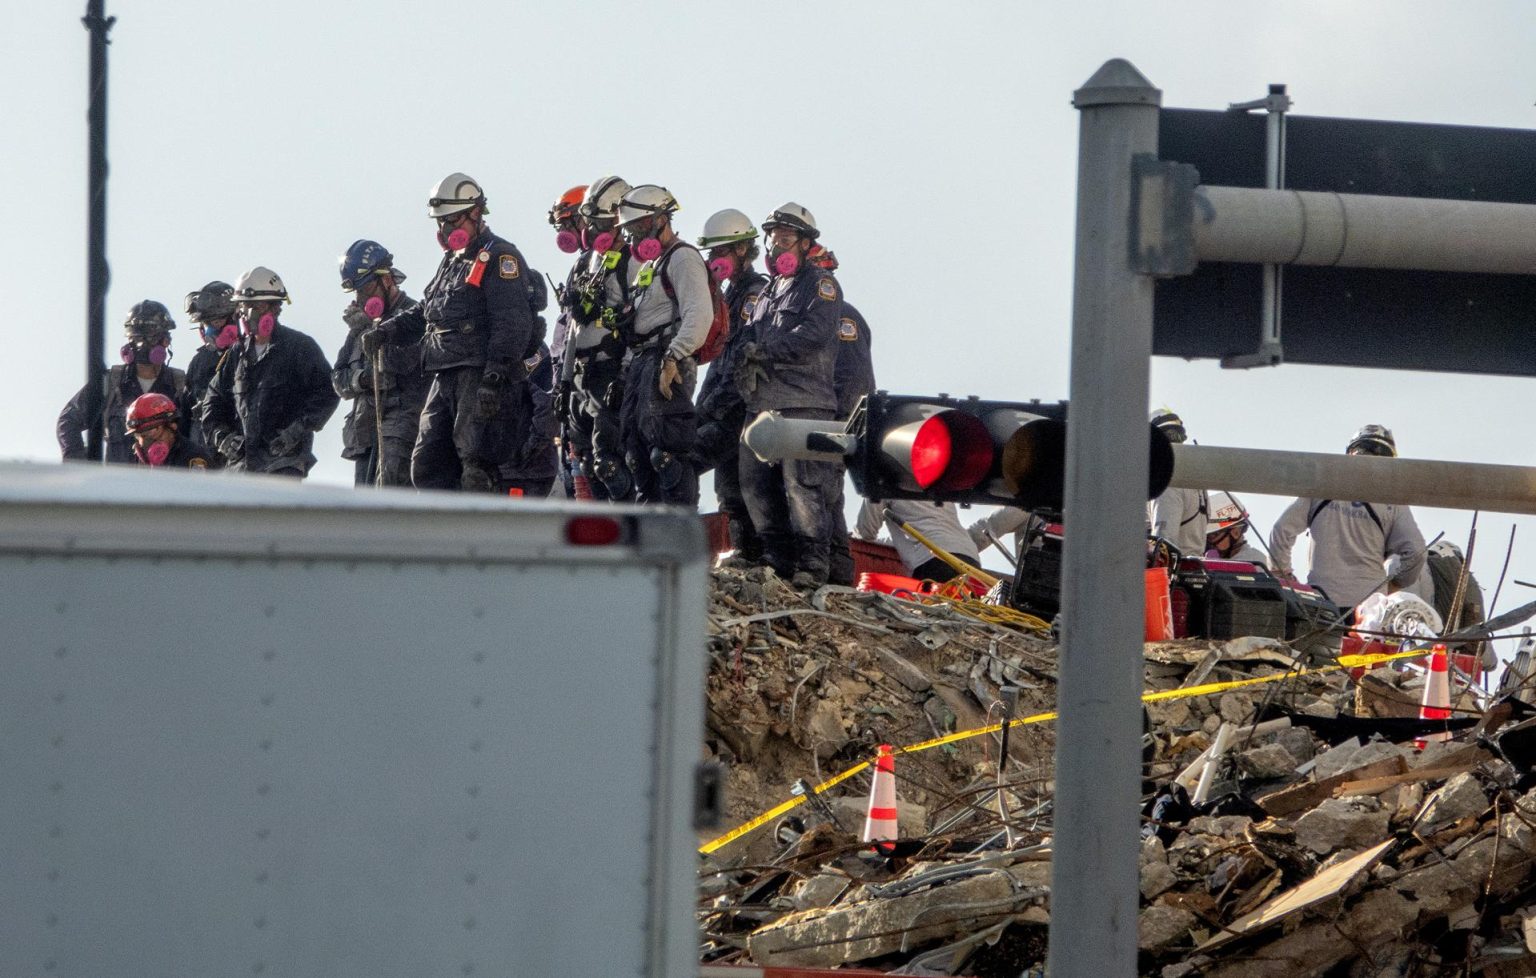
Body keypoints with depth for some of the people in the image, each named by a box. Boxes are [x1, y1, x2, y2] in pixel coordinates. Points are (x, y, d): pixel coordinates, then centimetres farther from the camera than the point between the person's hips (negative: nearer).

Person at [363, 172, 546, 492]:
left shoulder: (499, 258, -7)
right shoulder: (453, 261, 23)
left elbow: (513, 325, -16)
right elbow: (424, 311, 33)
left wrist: (494, 380, -23)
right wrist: (386, 331, 17)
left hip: (480, 374, -10)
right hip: (446, 378, 10)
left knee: (476, 469, -14)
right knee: (426, 467, 6)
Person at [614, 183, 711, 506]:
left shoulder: (682, 258, -5)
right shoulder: (648, 266, 27)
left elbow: (700, 314, -19)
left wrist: (673, 358, -27)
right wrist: (628, 370, 21)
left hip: (668, 367, -10)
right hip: (640, 364, 10)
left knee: (668, 453, -17)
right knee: (637, 453, 9)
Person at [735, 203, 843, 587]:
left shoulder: (819, 283, 2)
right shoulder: (769, 291, 28)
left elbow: (815, 335, -14)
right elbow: (754, 337, 27)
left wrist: (765, 350, -14)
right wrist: (746, 361, 5)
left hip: (803, 402, -8)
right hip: (762, 404, 8)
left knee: (801, 484, -14)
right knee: (755, 483, 4)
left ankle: (813, 564, -13)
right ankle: (777, 559, 11)